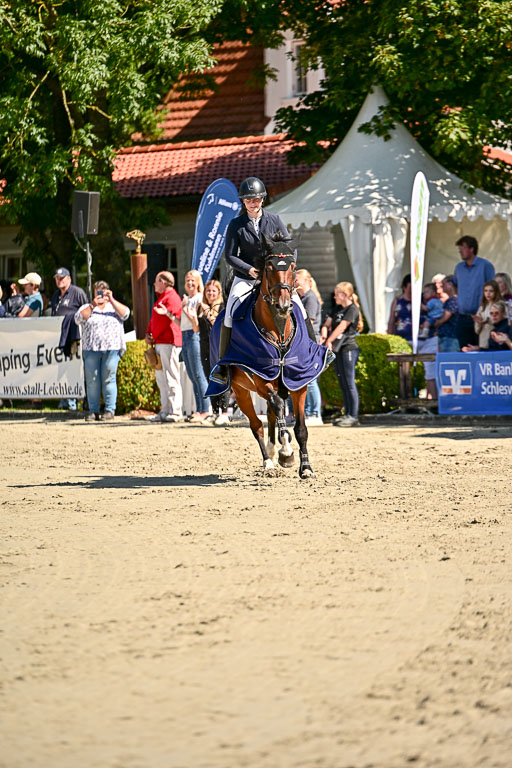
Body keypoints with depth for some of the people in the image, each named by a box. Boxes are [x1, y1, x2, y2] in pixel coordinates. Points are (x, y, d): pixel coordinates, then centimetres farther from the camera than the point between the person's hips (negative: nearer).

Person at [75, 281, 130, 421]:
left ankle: (110, 410, -1)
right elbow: (78, 319, -3)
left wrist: (111, 300, -9)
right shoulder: (87, 307, 15)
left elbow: (125, 314, -2)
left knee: (109, 379, -4)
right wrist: (93, 305, -10)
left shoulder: (113, 307, 16)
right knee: (92, 380, -2)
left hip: (112, 349, -1)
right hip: (91, 349, 1)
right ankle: (93, 411, 4)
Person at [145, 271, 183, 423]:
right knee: (161, 378, 10)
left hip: (169, 342, -11)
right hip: (159, 343, 11)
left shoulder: (172, 297, -7)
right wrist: (148, 334, 13)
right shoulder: (161, 298, 25)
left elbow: (172, 317, -22)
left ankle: (175, 412, -13)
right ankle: (165, 412, 13)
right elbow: (154, 319, 26)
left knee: (171, 378, -12)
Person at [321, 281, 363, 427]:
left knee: (349, 383, -8)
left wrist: (329, 341, -12)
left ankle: (353, 416, -8)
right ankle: (348, 415, 14)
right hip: (338, 349, 9)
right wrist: (324, 334, -7)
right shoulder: (338, 309, 17)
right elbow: (328, 324, 13)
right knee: (342, 384, 10)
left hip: (348, 349, -9)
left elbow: (341, 327, -16)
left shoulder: (352, 309, -9)